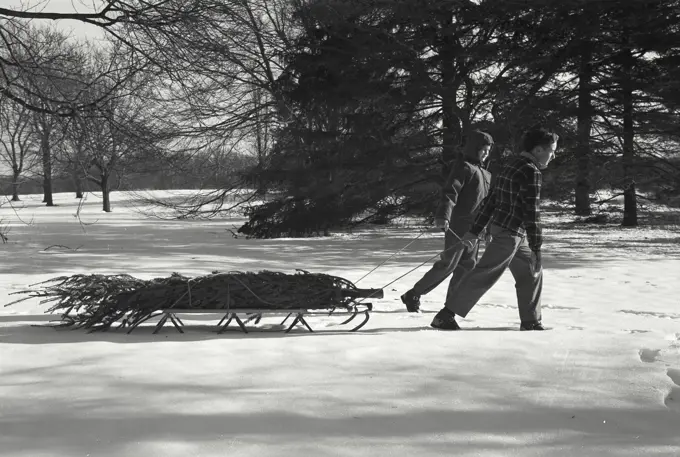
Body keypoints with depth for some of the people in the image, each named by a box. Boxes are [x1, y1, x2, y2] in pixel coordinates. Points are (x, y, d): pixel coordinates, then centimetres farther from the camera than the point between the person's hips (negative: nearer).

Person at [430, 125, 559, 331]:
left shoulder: (510, 167, 13)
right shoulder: (531, 172, -17)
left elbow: (490, 202, 14)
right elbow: (532, 213, -19)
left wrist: (475, 231, 14)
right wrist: (536, 249, -15)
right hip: (510, 234, -10)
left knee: (532, 273, 16)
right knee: (484, 275, -7)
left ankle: (530, 321, 23)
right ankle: (445, 316, -5)